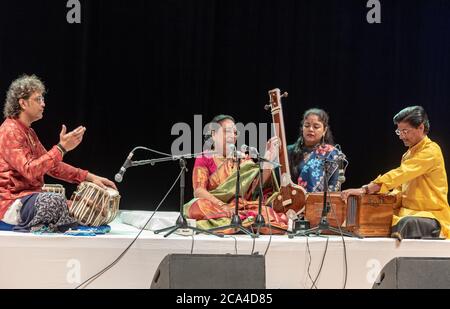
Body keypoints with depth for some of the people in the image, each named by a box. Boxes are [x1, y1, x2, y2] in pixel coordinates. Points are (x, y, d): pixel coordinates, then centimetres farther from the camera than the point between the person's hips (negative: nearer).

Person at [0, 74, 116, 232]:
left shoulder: (28, 132, 18)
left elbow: (52, 165, 15)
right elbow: (30, 170, -26)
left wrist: (89, 177, 5)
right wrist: (62, 148, -27)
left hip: (29, 196, 10)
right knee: (55, 200, -36)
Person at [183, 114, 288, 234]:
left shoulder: (244, 159, 19)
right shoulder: (204, 159, 8)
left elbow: (257, 185, 1)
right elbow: (199, 190, -8)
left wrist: (267, 159, -14)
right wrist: (222, 206, -24)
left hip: (244, 208, 1)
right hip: (214, 208, -1)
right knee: (199, 207, -37)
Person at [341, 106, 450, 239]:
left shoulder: (431, 151, -11)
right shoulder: (408, 154, 20)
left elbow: (401, 174, -23)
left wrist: (365, 189, -30)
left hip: (432, 215, -8)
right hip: (407, 213, 8)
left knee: (409, 223, -40)